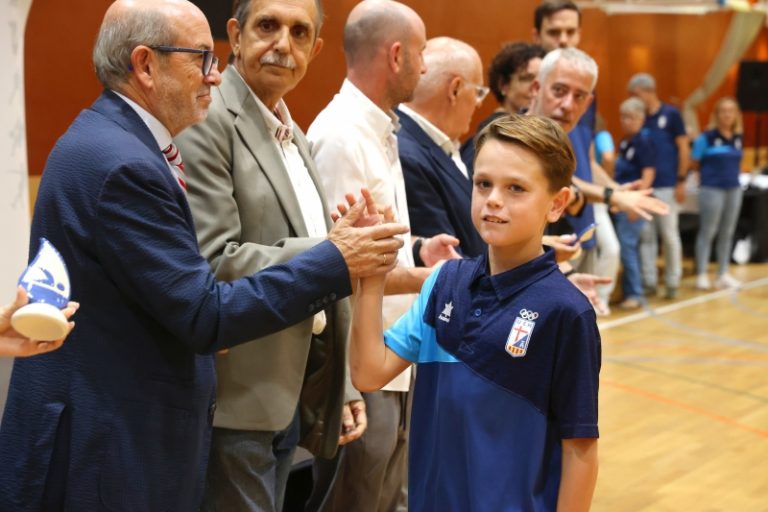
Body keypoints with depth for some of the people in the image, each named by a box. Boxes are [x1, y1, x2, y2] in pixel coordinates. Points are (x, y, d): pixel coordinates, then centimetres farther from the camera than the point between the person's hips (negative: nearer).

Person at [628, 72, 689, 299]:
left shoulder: (671, 114, -2)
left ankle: (672, 281, 11)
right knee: (646, 235, 5)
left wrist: (681, 181, -7)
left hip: (666, 186, -4)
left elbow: (683, 148, -2)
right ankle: (649, 281, 12)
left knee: (669, 234, 2)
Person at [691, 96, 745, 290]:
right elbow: (694, 163, -4)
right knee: (707, 232, 0)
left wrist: (732, 175, 5)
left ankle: (723, 274, 19)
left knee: (727, 233, 11)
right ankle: (701, 274, 8)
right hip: (712, 189, -5)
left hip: (734, 189, 5)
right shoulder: (707, 138, -9)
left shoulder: (738, 138, 7)